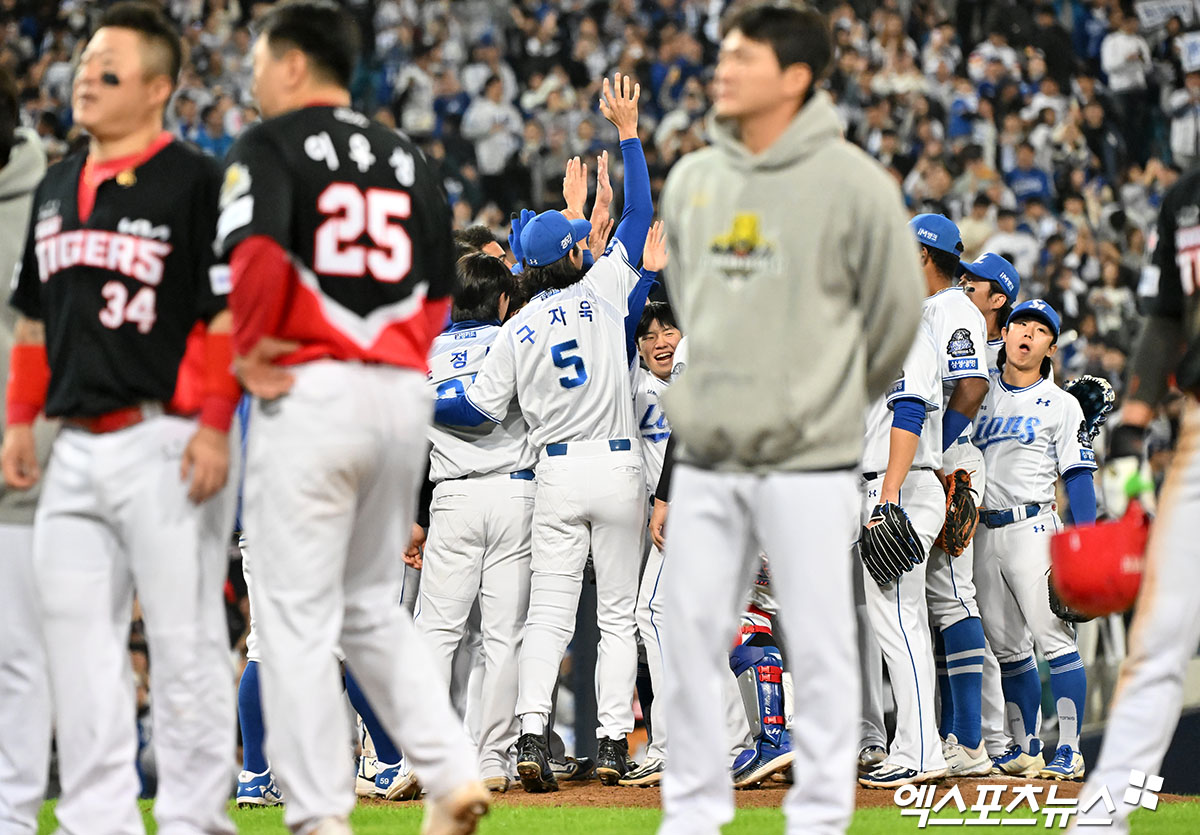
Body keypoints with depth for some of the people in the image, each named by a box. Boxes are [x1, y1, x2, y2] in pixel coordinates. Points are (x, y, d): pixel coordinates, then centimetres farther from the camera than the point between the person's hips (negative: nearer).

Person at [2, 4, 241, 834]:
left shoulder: (198, 183, -6)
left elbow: (232, 314, -10)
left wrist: (216, 425, -18)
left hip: (164, 444, -8)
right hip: (76, 447, 8)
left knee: (185, 640, -4)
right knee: (77, 638, 7)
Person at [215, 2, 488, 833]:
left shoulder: (270, 147, -3)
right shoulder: (407, 158, 17)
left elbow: (255, 252, -21)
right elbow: (438, 289, 15)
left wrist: (250, 350, -9)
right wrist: (401, 359, 15)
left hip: (310, 391, -6)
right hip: (403, 391, 6)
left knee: (297, 616, 0)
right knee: (373, 608, 18)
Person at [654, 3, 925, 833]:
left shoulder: (850, 181, -7)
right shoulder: (692, 180, 8)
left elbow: (897, 307, 1)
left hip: (808, 460, -5)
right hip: (706, 455, 5)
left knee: (820, 644, -2)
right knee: (691, 638, 6)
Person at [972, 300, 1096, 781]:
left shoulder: (1061, 405, 3)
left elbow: (1079, 479, -3)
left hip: (1032, 529, -5)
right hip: (983, 534, 5)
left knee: (1054, 638, -12)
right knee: (1006, 647, 8)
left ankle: (1069, 753, -12)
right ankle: (1024, 750, 15)